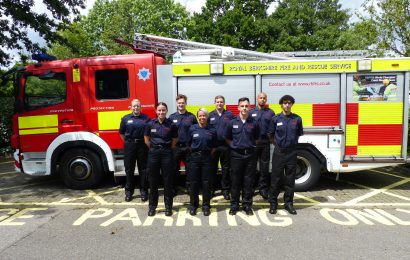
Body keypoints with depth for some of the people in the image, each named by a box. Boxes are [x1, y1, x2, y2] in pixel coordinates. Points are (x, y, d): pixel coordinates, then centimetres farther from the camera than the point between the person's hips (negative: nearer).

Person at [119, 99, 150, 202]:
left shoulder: (146, 118, 2)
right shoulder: (126, 119, 5)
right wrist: (128, 142, 5)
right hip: (129, 146, 1)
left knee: (143, 169, 6)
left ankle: (143, 191, 16)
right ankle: (129, 192, 18)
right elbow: (121, 133, 10)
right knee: (129, 169, 7)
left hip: (142, 146, -1)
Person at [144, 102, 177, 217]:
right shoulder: (151, 124, 0)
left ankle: (168, 206, 15)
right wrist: (154, 148, 11)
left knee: (167, 180, 4)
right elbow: (146, 139, 11)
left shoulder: (171, 124, -3)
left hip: (167, 153, -1)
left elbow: (174, 141, 7)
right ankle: (152, 205, 19)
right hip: (153, 153, 1)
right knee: (153, 180, 7)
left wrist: (166, 149, 9)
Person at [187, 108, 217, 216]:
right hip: (194, 157, 0)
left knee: (206, 183, 4)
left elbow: (214, 146, 9)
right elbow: (189, 144, 10)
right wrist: (195, 152, 6)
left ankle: (206, 206, 17)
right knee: (193, 182, 6)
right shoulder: (192, 129, 3)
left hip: (207, 157, 0)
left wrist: (208, 154, 3)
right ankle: (193, 205, 19)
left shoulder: (212, 130, 3)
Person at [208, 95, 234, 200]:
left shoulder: (229, 115, 2)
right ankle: (211, 189, 22)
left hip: (226, 145, -1)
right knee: (212, 168, 9)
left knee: (226, 168, 6)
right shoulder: (210, 115, 5)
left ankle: (225, 190, 18)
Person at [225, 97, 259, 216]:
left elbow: (256, 139, 14)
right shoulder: (232, 123, 0)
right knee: (235, 181, 6)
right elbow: (227, 139, 10)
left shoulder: (254, 123, 2)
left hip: (250, 155, 1)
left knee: (249, 181, 7)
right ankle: (234, 205, 18)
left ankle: (247, 205, 19)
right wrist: (235, 146, 1)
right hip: (236, 155, -1)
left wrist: (250, 146, 3)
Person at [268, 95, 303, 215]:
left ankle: (288, 203, 20)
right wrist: (278, 143, 8)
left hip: (292, 152, 1)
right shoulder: (275, 119, -1)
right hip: (278, 152, -1)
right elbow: (271, 135, 8)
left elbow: (299, 134, 14)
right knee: (275, 178, 3)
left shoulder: (297, 119, 1)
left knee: (290, 179, 8)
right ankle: (273, 203, 15)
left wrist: (291, 142, 12)